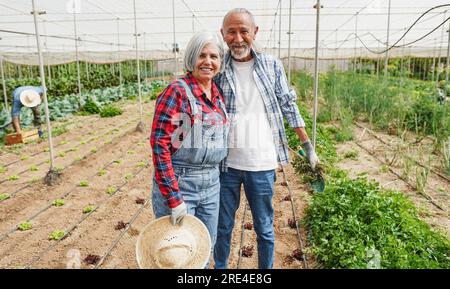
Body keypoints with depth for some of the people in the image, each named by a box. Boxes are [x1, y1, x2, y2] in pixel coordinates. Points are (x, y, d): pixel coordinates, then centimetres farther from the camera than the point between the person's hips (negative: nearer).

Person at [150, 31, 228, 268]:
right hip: (178, 182, -6)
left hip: (211, 184, 6)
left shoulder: (217, 94, 7)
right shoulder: (177, 91, -14)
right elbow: (160, 144, -18)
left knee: (206, 248, 19)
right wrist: (173, 198, -19)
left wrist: (214, 176, 13)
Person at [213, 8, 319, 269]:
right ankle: (220, 267, 38)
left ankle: (267, 268, 37)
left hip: (262, 164, 0)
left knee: (265, 229, 14)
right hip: (225, 163, 0)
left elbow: (288, 107, 8)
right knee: (222, 227, 15)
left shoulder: (272, 65, 0)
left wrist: (308, 145, 8)